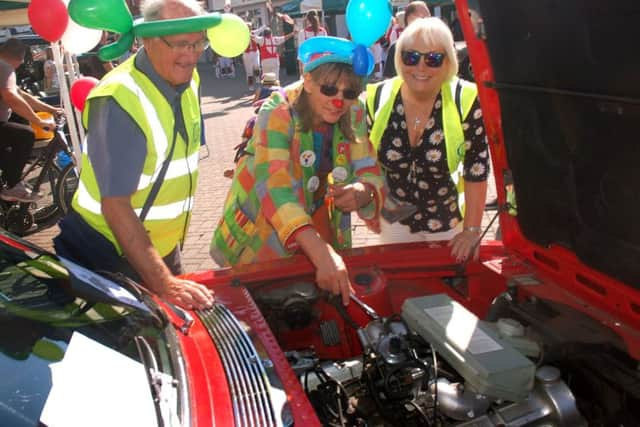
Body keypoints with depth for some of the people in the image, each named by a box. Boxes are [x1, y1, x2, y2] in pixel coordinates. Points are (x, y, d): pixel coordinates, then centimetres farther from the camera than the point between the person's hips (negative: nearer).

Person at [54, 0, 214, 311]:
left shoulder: (187, 80, -2)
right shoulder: (120, 101, -26)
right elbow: (115, 204, -29)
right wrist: (162, 283, -32)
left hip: (163, 247, 7)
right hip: (107, 257, -7)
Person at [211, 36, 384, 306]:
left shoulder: (353, 114, -11)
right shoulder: (279, 112, -26)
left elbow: (370, 171, -9)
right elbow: (274, 185, -40)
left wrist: (364, 191, -36)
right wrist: (321, 252, -53)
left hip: (319, 229, 4)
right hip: (260, 242, -4)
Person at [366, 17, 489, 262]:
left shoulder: (466, 102, -19)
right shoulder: (377, 99, -13)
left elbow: (476, 169, -14)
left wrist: (471, 230, -14)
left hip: (449, 223, -1)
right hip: (395, 220, 2)